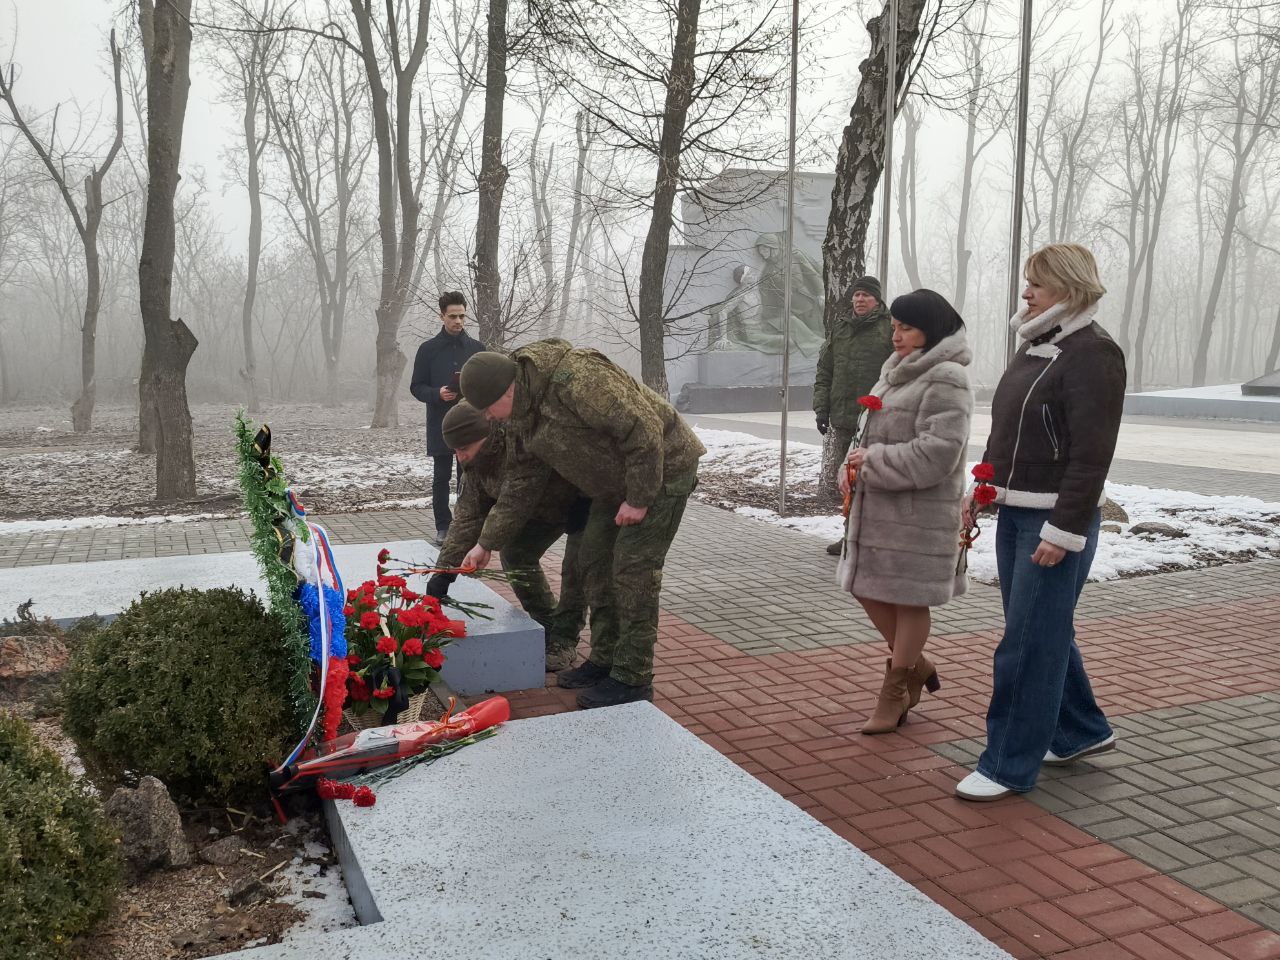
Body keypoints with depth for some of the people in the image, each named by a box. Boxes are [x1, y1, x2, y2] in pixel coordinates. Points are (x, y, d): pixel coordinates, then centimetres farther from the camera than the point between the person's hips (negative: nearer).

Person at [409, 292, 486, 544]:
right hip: (440, 426, -1)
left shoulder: (477, 348, 8)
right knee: (441, 478, 4)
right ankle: (443, 527, 12)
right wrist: (438, 394, -15)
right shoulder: (428, 349, 4)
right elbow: (416, 387, 4)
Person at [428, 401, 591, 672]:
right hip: (546, 507, 8)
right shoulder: (476, 462, -11)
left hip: (585, 500, -8)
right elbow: (467, 516, -11)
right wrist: (444, 570, -16)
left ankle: (563, 641, -2)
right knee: (514, 553, -1)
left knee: (576, 567, -18)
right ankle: (546, 626, 14)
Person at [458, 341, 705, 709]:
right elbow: (521, 479, 9)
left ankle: (632, 679, 1)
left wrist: (639, 498, -23)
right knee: (595, 559, 11)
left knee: (633, 569, -9)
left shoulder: (576, 379, -31)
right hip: (618, 480, 9)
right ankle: (605, 661, 22)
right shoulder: (523, 412, 1)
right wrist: (485, 543, 8)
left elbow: (644, 429, -31)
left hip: (661, 470, -9)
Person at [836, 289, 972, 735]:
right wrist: (853, 466, 2)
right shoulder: (897, 370, 14)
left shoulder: (946, 381, -15)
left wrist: (873, 462, -17)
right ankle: (917, 665, 33)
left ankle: (894, 694, 19)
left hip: (918, 511, -9)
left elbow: (936, 454, -23)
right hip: (876, 506, 9)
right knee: (867, 589, 14)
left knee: (908, 600, 5)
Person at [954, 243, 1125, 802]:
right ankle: (1083, 731, 36)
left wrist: (1063, 530, -22)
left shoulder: (1092, 354, -15)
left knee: (1029, 642, -3)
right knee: (1045, 631, 19)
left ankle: (1010, 765, 7)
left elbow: (1091, 455, -20)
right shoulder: (1035, 346, 14)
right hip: (1015, 512, 9)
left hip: (1057, 520, -9)